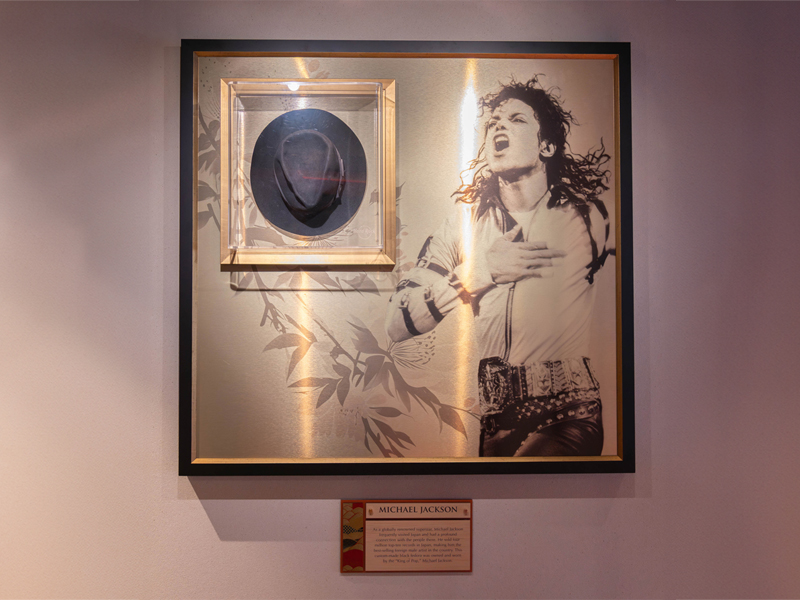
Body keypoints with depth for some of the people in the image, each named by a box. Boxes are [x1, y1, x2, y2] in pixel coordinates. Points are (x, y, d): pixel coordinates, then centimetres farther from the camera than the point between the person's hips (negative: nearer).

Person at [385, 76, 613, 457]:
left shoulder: (589, 216, 2)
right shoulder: (464, 222, 6)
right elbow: (396, 324, -3)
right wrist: (481, 269, -9)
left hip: (567, 419, -2)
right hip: (486, 421, 2)